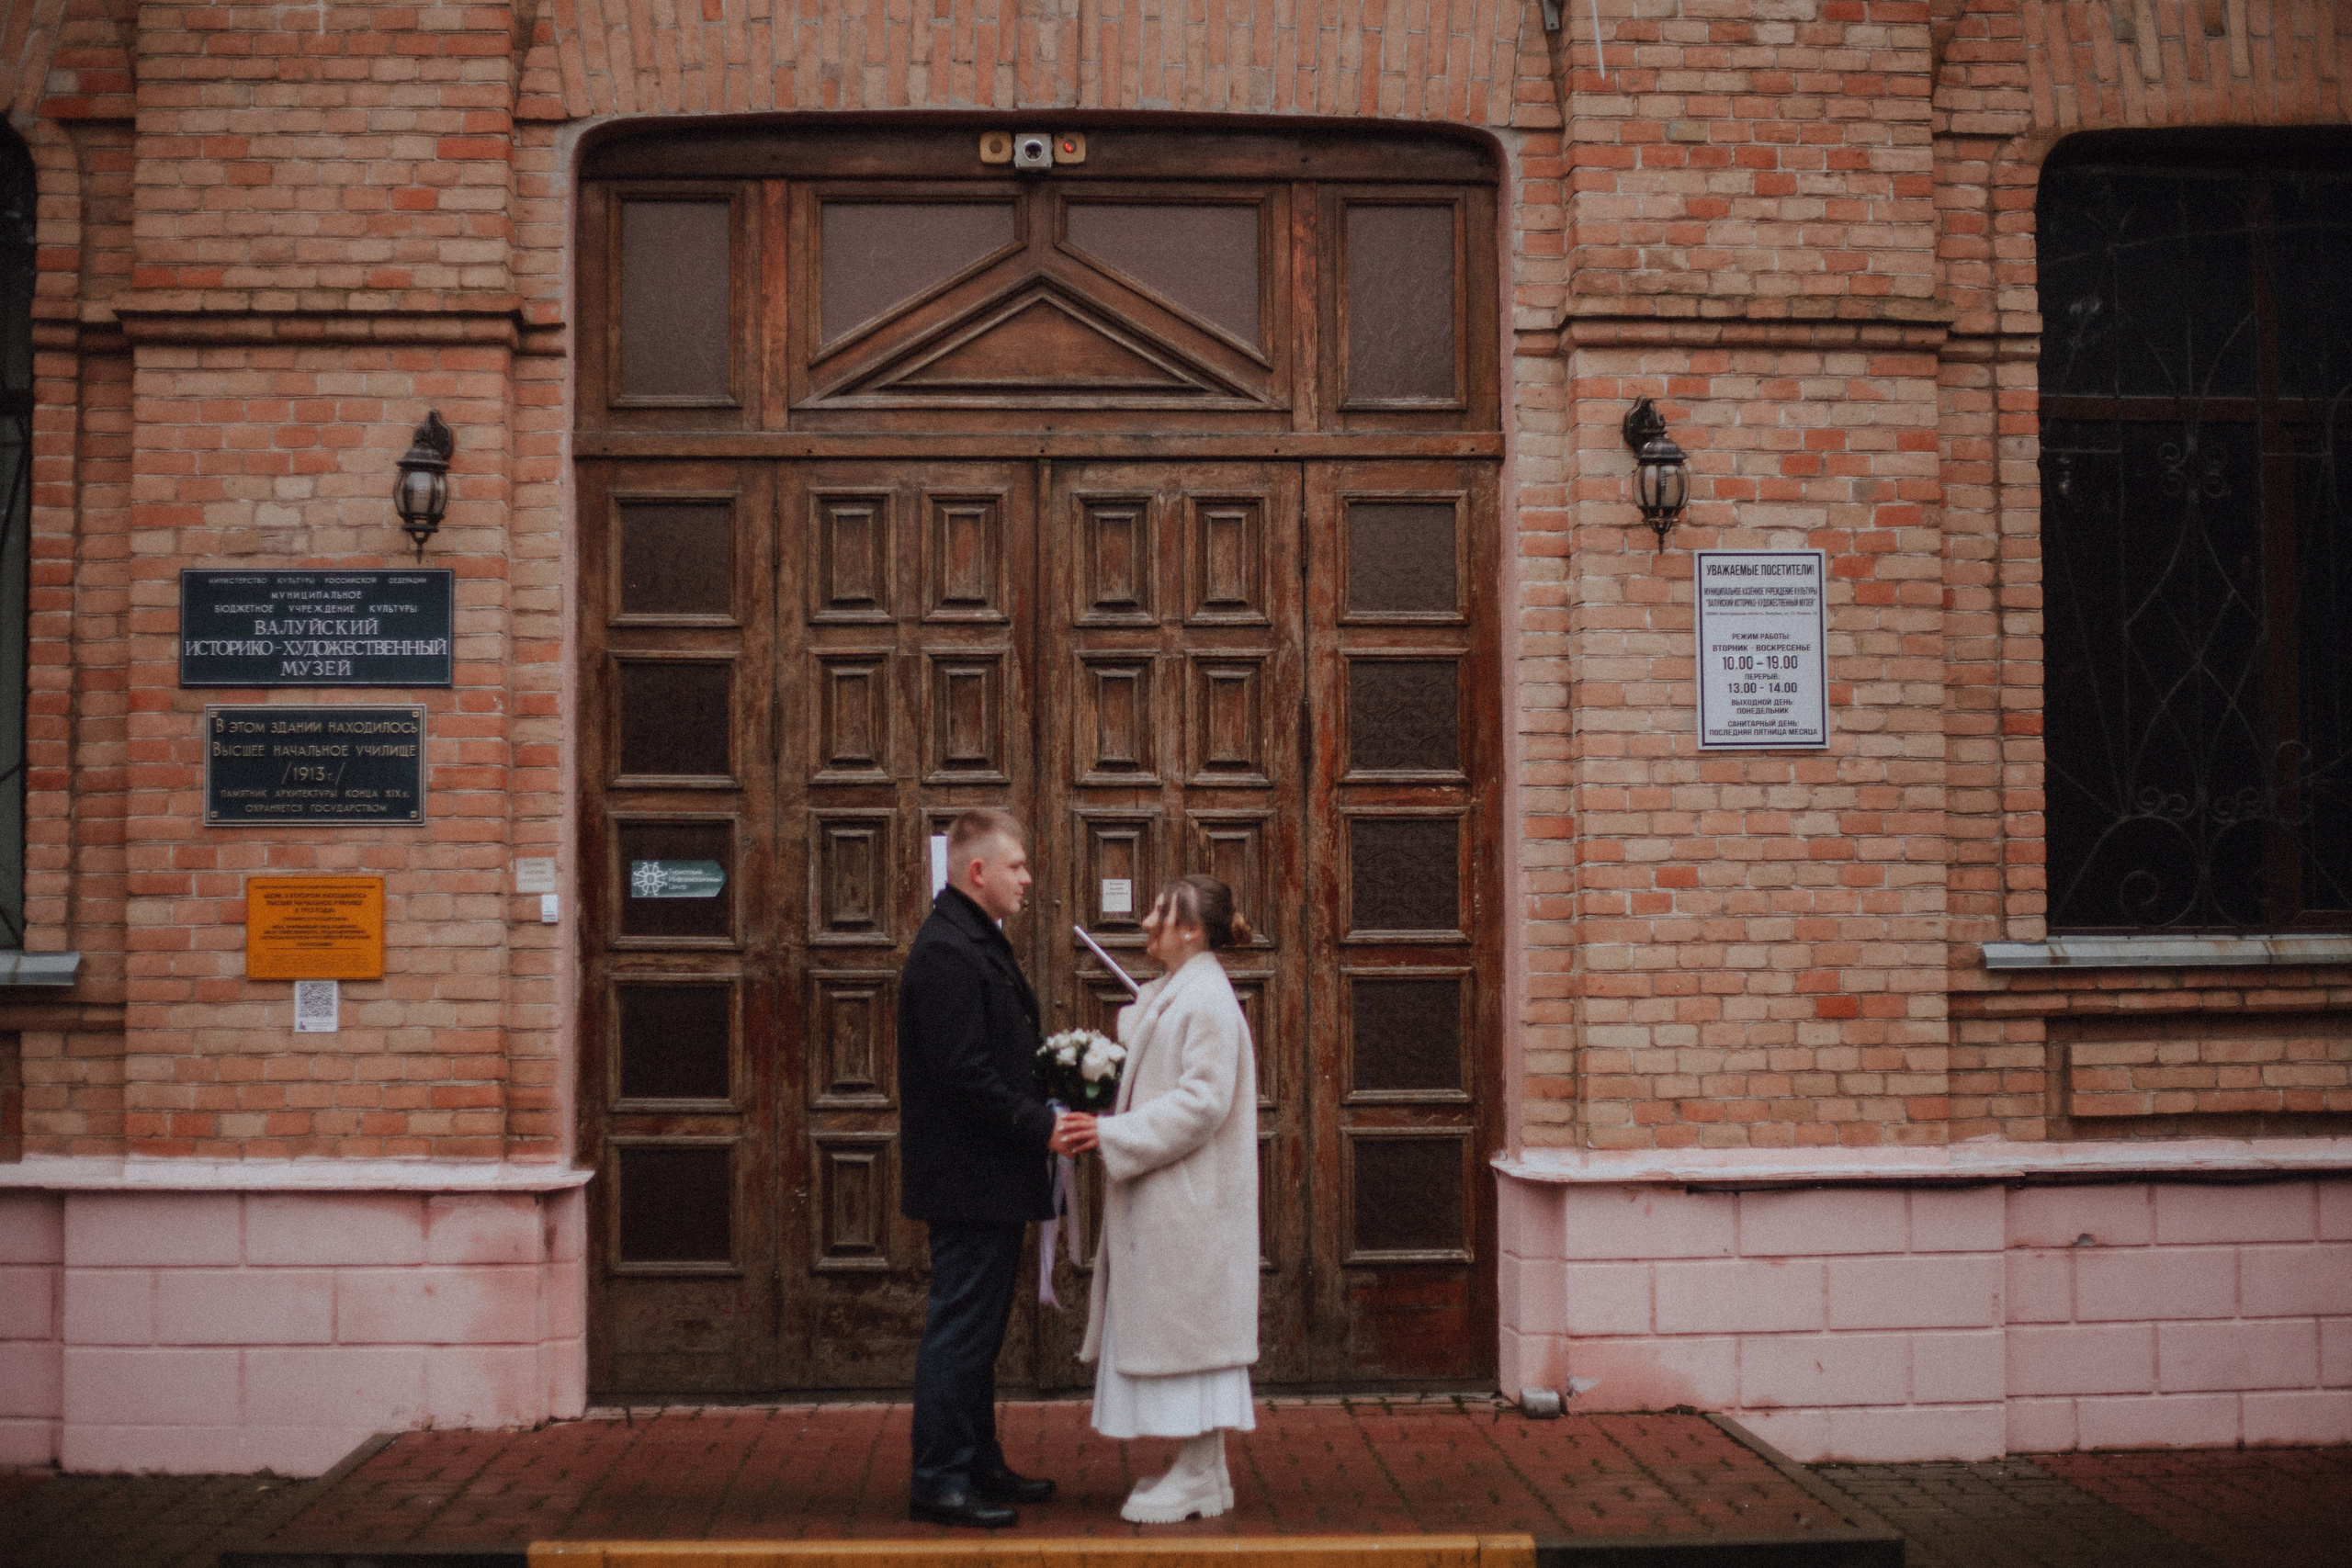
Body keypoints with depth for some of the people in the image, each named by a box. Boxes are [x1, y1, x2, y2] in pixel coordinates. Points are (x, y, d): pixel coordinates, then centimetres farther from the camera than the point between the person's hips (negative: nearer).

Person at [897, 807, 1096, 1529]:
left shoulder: (977, 944, 16)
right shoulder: (947, 953, -18)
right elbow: (964, 1074, -24)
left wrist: (1053, 1099, 8)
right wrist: (1040, 1128, -19)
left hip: (991, 1180, 11)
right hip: (969, 1178, -11)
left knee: (976, 1329, 17)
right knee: (960, 1329, -4)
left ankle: (980, 1466, 27)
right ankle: (939, 1481, 3)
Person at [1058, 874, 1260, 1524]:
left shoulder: (1206, 1002, -16)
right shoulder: (1168, 995, 15)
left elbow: (1200, 1103, -22)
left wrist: (1114, 1135, -22)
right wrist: (1106, 1119, 5)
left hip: (1189, 1202, -10)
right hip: (1163, 1201, 10)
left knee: (1187, 1324, -4)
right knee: (1182, 1330, 12)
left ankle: (1198, 1480, 2)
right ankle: (1200, 1468, 18)